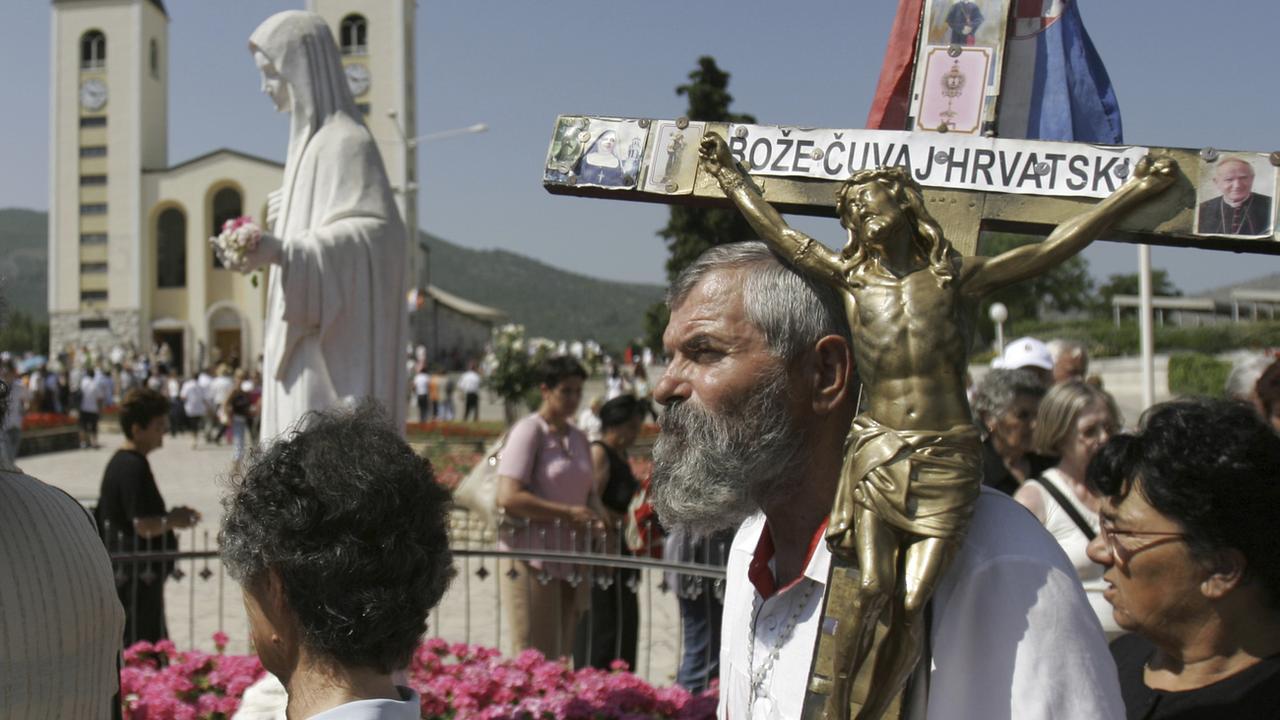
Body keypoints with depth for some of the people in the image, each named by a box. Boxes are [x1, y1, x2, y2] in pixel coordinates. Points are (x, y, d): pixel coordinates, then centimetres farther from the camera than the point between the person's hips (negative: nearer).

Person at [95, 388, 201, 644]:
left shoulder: (119, 461, 12)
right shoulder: (134, 466, -19)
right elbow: (144, 526, -24)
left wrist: (169, 517, 14)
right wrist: (172, 521, -7)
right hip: (139, 575, -11)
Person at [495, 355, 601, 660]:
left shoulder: (578, 438, 17)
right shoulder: (529, 431, -6)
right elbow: (509, 498, -16)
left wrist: (597, 522, 2)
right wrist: (567, 512, -17)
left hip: (570, 560, 7)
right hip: (533, 555, -7)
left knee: (562, 655, 8)